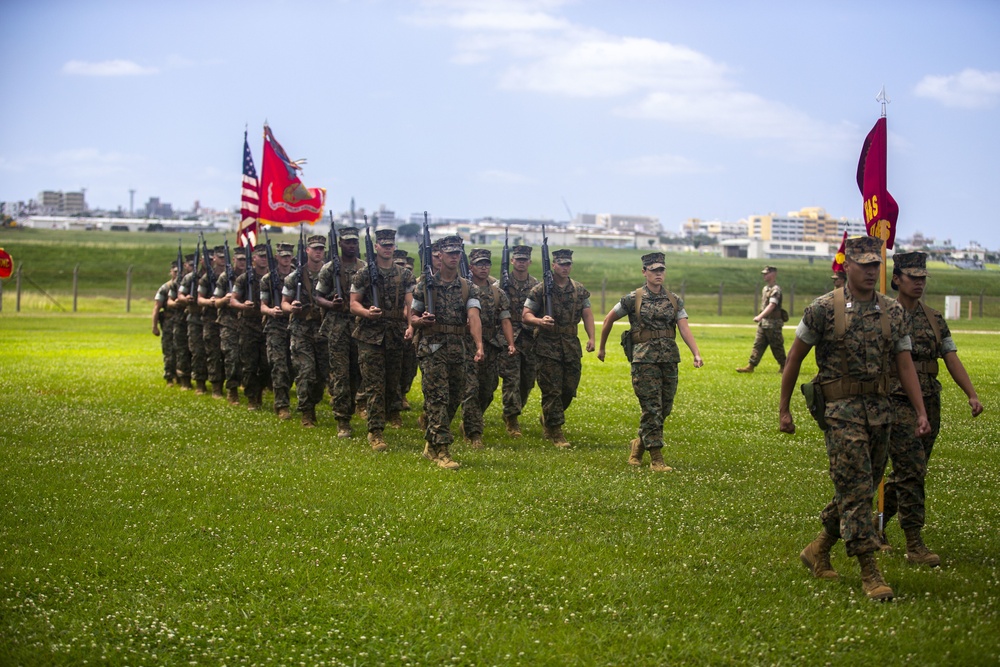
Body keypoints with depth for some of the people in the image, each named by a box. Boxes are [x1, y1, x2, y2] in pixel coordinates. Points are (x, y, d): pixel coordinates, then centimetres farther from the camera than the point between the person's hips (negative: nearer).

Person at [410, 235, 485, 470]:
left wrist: (479, 346, -23)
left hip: (458, 350, 4)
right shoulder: (426, 285, 3)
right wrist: (420, 321, -15)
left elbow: (474, 317, -9)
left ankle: (430, 445, 25)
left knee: (454, 400, 10)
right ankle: (441, 450, -12)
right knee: (438, 399, -11)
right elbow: (412, 315, 10)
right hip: (432, 349, -4)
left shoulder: (468, 288, 7)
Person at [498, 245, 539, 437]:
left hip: (530, 339, 4)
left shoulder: (537, 285, 9)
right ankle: (512, 419, -7)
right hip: (509, 337, -4)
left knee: (527, 381, 8)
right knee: (512, 378, -10)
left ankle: (512, 413, 26)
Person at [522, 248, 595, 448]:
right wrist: (540, 321, -25)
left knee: (569, 389, 7)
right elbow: (526, 315, -4)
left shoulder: (580, 290, 10)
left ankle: (548, 419, 32)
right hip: (548, 346, -4)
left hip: (572, 345, 4)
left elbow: (587, 314, 10)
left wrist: (591, 337, -3)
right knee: (552, 391, -6)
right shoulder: (540, 289, -3)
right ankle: (555, 432, 0)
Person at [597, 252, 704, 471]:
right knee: (652, 409, -8)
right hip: (645, 359, -4)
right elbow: (609, 319, 10)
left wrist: (696, 354, -15)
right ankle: (656, 459, -6)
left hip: (670, 359, 5)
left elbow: (684, 329, -1)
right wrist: (601, 347, 16)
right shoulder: (633, 299, -1)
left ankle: (639, 444, 31)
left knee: (665, 409, 9)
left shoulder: (674, 300, 9)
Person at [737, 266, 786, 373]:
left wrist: (760, 316, -34)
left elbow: (772, 305, -25)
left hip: (773, 323, -8)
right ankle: (751, 366, 2)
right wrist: (761, 318, 17)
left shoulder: (776, 289, -14)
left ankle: (783, 366, 12)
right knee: (758, 345, 4)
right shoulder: (765, 288, 14)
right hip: (763, 323, 9)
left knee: (776, 346, 0)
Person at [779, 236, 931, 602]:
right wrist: (784, 409, 2)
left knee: (859, 489, 12)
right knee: (856, 489, -10)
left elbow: (905, 365, 9)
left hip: (880, 410, 5)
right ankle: (870, 574, -9)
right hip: (842, 411, -5)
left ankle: (818, 550, 31)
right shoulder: (824, 309, -5)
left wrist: (921, 413, 0)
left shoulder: (894, 313, 8)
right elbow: (794, 358, 2)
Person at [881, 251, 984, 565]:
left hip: (929, 405, 6)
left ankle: (877, 524, 29)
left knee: (907, 472, 11)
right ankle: (914, 544, -8)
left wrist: (972, 394, -3)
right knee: (911, 471, -11)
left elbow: (952, 359, 9)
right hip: (897, 403, -6)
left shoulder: (934, 320, 12)